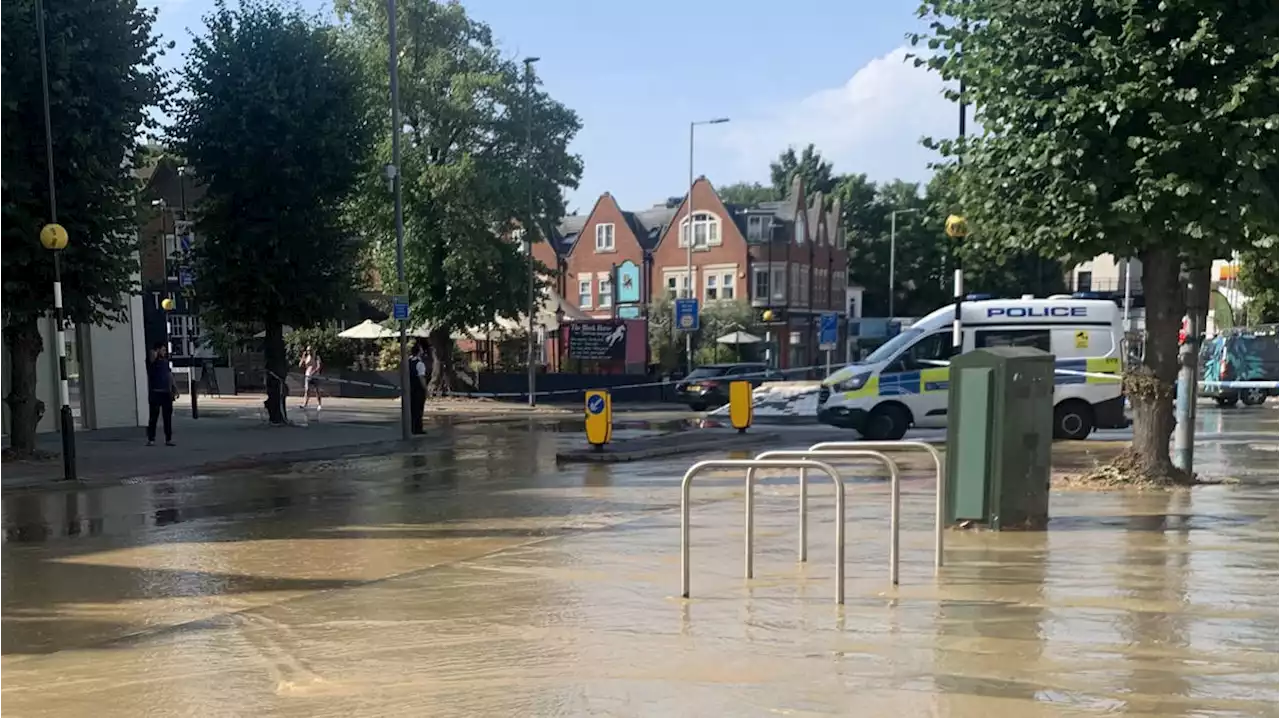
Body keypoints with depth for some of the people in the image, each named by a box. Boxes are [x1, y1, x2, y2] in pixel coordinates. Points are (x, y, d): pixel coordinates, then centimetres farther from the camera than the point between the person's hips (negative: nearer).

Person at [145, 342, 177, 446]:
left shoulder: (166, 361, 16)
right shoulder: (152, 361, -2)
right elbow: (153, 355, -25)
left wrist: (174, 389, 12)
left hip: (166, 392, 6)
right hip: (155, 393, -5)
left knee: (168, 417, 6)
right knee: (153, 417, -3)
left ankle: (168, 439, 10)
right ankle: (151, 439, 2)